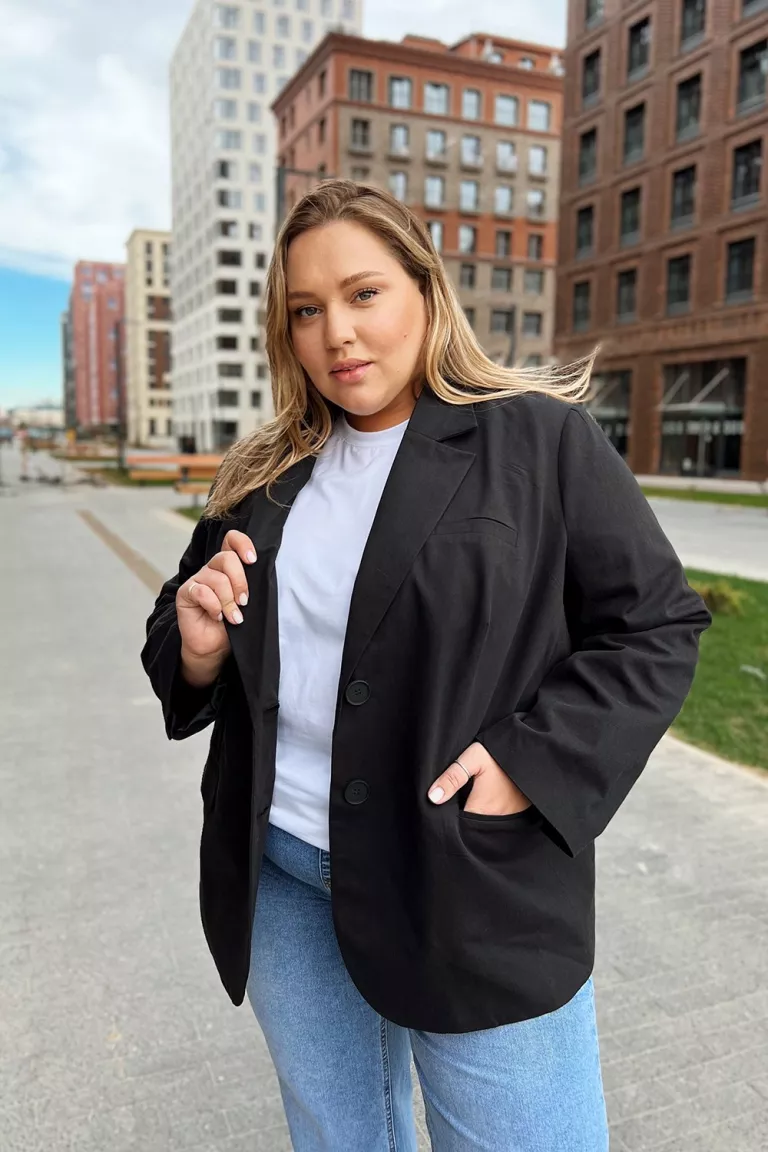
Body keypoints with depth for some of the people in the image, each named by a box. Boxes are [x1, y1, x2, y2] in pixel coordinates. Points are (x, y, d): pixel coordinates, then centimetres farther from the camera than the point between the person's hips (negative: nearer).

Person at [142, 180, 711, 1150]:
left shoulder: (540, 441, -7)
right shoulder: (266, 477, 7)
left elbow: (657, 627, -6)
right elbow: (179, 655, 15)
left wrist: (538, 758, -19)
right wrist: (196, 647, -8)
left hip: (470, 880, -4)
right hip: (279, 871, 5)